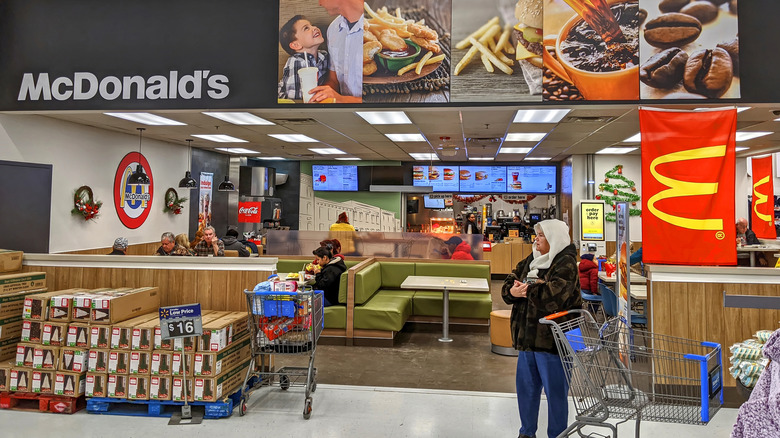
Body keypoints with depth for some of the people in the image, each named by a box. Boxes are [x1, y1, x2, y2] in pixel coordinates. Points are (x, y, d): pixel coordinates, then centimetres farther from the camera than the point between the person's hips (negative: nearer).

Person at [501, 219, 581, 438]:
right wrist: (512, 291, -15)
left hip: (553, 339, -7)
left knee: (555, 391, 5)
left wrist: (527, 289, -15)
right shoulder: (530, 261, 11)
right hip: (527, 336, 8)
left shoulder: (565, 264, -12)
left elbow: (555, 294, -27)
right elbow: (510, 283, 8)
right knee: (525, 386, 17)